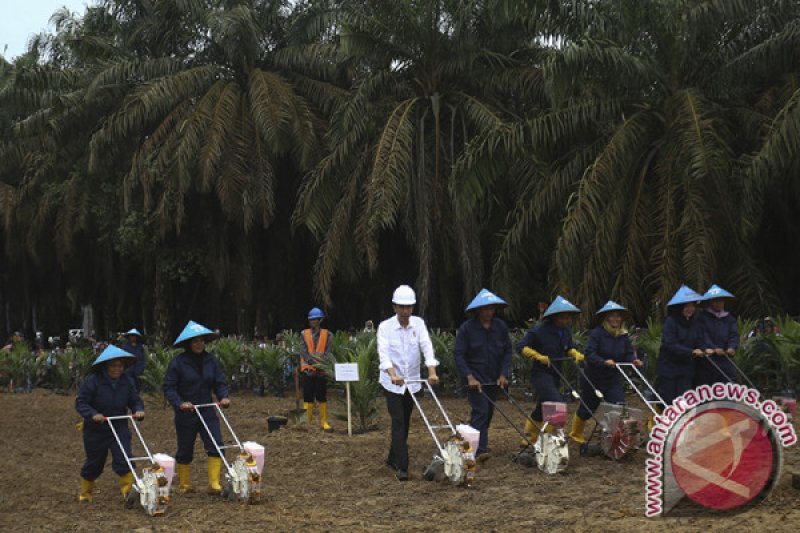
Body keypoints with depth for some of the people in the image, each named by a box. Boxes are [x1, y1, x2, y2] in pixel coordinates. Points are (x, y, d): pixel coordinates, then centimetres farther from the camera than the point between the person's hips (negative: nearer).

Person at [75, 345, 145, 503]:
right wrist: (93, 414, -32)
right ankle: (85, 493, 34)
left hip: (119, 428, 2)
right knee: (94, 463, 13)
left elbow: (135, 400, 4)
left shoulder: (127, 381, -3)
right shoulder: (92, 381, -17)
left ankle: (129, 490, -11)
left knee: (124, 459, -14)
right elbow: (80, 403, -15)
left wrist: (139, 410, -18)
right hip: (95, 430, -2)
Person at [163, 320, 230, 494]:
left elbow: (220, 383, 6)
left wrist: (223, 397, -13)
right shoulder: (178, 362, -10)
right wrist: (179, 403, -25)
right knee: (185, 452, 10)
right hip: (186, 414, -3)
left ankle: (214, 483, -7)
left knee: (216, 446, -11)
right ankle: (184, 485, 27)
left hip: (207, 412, 3)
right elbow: (169, 387, -11)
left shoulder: (211, 360, 2)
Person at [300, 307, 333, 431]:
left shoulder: (326, 334, 5)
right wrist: (313, 362, -16)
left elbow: (328, 351, -2)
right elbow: (303, 351, -3)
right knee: (308, 397, 2)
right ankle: (307, 421, 6)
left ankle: (324, 422, 7)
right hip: (308, 369, 0)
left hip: (322, 370, 0)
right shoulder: (304, 334, 6)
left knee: (322, 396, 2)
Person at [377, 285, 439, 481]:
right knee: (398, 422, -11)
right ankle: (401, 466, -13)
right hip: (392, 382, -4)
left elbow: (427, 347, -12)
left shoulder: (418, 323, -1)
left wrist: (432, 371, -28)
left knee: (404, 423, 12)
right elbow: (384, 353, -22)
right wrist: (393, 375, -39)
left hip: (412, 382, 4)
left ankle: (392, 459, 29)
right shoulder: (385, 327, -10)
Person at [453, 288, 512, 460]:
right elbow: (458, 354, -12)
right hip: (475, 378, -5)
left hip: (493, 379, 5)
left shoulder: (501, 327, 1)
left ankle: (479, 443, 30)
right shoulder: (467, 328, -11)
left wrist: (504, 374, -6)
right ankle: (480, 450, -17)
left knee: (488, 412, 12)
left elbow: (507, 352, 5)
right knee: (480, 411, -15)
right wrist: (469, 377, -21)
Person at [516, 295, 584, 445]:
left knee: (543, 408, 16)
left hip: (555, 375, 8)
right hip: (541, 374, -8)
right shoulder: (539, 331, -16)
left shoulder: (566, 332, 6)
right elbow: (521, 347, -15)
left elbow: (569, 348, 21)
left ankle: (528, 438, 30)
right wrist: (539, 357, -24)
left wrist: (576, 354, -1)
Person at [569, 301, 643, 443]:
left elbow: (628, 354, 1)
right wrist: (604, 362, -39)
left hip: (613, 379, 4)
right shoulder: (597, 333, -17)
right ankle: (576, 433, 36)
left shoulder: (624, 336, 1)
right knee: (587, 409, 12)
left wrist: (633, 360, -21)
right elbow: (590, 354, -25)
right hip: (594, 378, -4)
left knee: (619, 405, -12)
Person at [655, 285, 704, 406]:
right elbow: (670, 345, -20)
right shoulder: (670, 322, -11)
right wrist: (691, 352, -27)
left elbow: (698, 343, 7)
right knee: (667, 401, 1)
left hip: (686, 369, 5)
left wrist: (702, 351, -16)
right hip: (668, 368, -5)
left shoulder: (694, 324, 8)